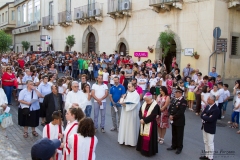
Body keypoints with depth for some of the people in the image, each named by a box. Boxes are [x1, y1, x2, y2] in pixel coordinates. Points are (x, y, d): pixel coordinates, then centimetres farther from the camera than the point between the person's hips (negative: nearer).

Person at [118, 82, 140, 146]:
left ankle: (131, 141, 11)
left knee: (131, 127, 1)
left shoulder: (136, 95, -11)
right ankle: (124, 139, 23)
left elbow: (133, 104, -19)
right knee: (124, 126, 11)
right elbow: (123, 100, 11)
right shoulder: (127, 93, 8)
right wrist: (122, 101, -11)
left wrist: (125, 104, -22)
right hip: (125, 113, 6)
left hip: (132, 113, -6)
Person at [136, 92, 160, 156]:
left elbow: (153, 116, -21)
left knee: (149, 137, -1)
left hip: (150, 124, -7)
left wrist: (144, 120, -20)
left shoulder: (155, 105, -15)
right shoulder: (144, 104, 6)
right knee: (143, 136, 15)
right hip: (143, 122, 7)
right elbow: (140, 111, 5)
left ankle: (149, 151, 12)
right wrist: (141, 119, -13)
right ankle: (142, 149, 30)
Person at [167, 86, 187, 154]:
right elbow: (170, 108, 8)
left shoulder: (183, 101, -14)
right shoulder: (174, 100, 10)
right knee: (174, 134, 17)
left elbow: (181, 112, -23)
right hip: (173, 121, 7)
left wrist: (174, 117, -20)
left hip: (179, 121, -7)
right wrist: (170, 115, -9)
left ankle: (179, 148, 19)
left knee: (179, 135, 6)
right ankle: (174, 146, 30)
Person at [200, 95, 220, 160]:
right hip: (204, 127, 8)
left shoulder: (216, 109, -20)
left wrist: (204, 117, -13)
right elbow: (202, 115, 1)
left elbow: (210, 119, -27)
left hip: (210, 129, -8)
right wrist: (206, 117, -17)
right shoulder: (207, 106, 4)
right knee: (206, 142, 19)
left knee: (210, 143, 4)